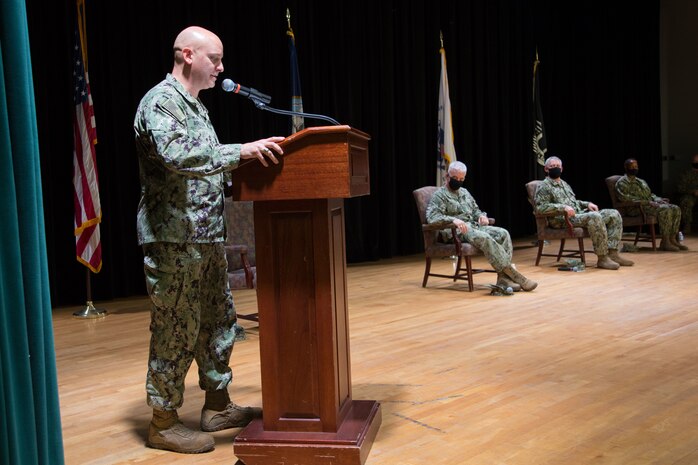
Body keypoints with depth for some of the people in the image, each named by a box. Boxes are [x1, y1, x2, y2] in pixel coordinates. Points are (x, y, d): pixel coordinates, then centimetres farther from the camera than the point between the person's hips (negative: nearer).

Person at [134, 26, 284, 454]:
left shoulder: (195, 105, 19)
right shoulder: (161, 101, -10)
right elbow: (177, 156, -28)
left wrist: (247, 162, 15)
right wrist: (241, 151, -32)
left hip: (207, 237, 10)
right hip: (174, 239, -9)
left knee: (219, 320, 14)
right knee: (176, 330, -1)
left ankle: (218, 406, 28)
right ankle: (164, 423, 14)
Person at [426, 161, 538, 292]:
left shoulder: (465, 192, 24)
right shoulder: (439, 195, 0)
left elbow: (475, 210, 32)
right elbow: (432, 216, -16)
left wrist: (481, 215, 6)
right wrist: (453, 219, -31)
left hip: (474, 226, 8)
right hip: (456, 232, -7)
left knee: (503, 233, -18)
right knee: (485, 238, -34)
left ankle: (503, 277, -28)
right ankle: (512, 274, -31)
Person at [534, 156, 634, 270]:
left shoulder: (564, 184, 26)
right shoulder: (544, 186, -3)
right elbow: (540, 207, -16)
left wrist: (587, 204, 12)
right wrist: (563, 207, -25)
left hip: (580, 214, 9)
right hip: (563, 220, -9)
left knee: (614, 214, -3)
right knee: (595, 216, -34)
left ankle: (612, 253, -11)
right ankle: (602, 258, -30)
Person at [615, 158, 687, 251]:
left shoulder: (642, 181, 27)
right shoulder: (622, 182, -2)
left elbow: (650, 194, 27)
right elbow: (625, 198, -16)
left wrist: (658, 200, 2)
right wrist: (647, 202, -21)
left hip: (650, 204, 9)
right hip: (636, 208, -9)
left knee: (676, 209, -10)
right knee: (665, 209, -30)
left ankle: (673, 239, -12)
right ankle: (665, 242, -27)